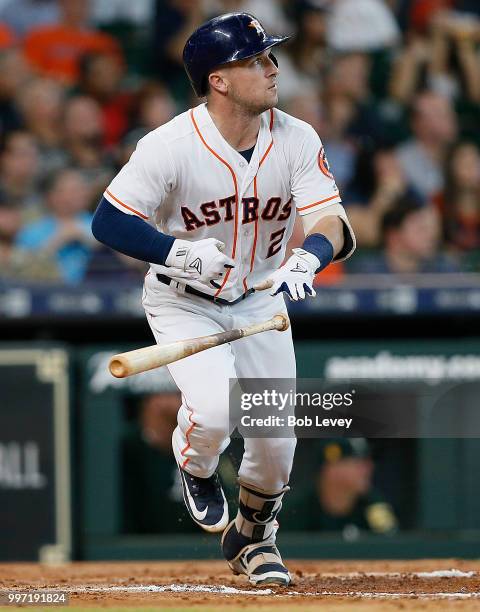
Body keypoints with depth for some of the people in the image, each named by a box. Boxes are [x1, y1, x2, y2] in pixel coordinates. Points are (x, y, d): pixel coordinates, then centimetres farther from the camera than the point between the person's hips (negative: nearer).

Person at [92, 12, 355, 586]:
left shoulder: (296, 140, -15)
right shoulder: (171, 146, -25)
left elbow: (332, 223, -21)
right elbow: (108, 221, -22)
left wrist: (308, 256, -45)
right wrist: (179, 253, -37)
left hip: (260, 298, 4)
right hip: (183, 303, -4)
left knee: (276, 437, 0)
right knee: (214, 410, -27)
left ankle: (252, 536, 31)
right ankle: (195, 466, 11)